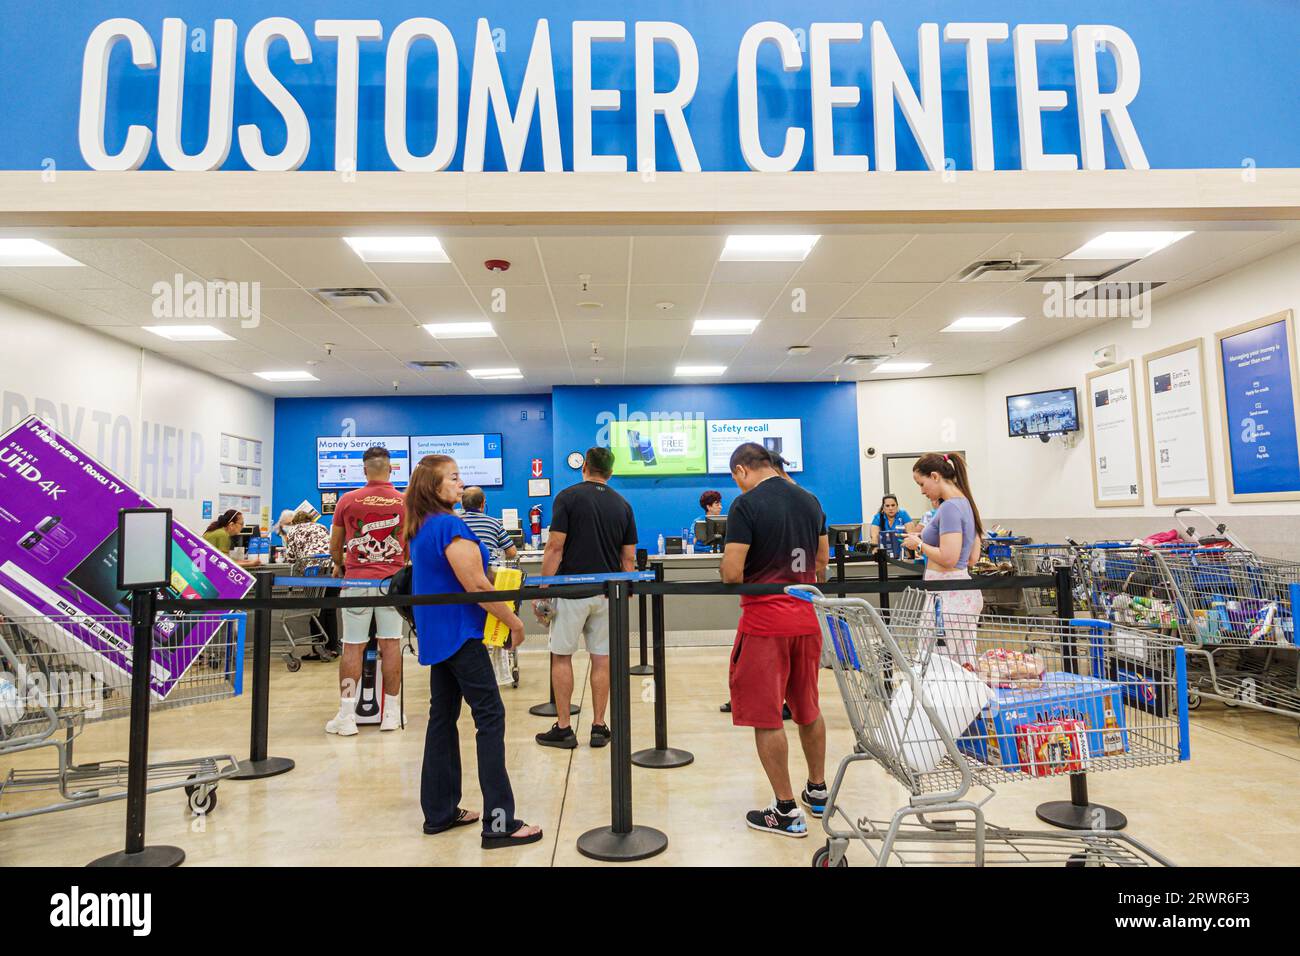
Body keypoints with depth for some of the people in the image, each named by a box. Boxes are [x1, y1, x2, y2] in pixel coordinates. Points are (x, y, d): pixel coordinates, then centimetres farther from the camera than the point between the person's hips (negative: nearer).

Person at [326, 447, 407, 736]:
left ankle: (346, 715, 7)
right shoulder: (406, 503, 1)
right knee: (390, 644, 5)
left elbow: (334, 547, 10)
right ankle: (391, 713, 12)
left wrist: (340, 566, 30)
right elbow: (412, 548, 10)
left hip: (357, 580, 0)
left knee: (353, 647, 4)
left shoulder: (348, 500, 0)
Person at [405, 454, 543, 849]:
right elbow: (477, 586, -21)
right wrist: (514, 621, -11)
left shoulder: (421, 528, 11)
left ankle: (440, 812, 21)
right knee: (490, 717, -7)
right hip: (460, 634, -10)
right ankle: (499, 823, -5)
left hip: (437, 635, 10)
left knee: (443, 716, 13)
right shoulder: (452, 525, -18)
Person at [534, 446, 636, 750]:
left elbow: (555, 547, -12)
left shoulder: (568, 497, -6)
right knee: (602, 658, 9)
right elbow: (629, 557, 6)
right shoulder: (622, 504, 6)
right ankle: (599, 727, 14)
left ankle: (563, 728, 12)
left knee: (561, 656, 8)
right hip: (607, 592, 4)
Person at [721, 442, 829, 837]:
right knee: (808, 709, 20)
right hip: (806, 618, 7)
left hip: (764, 619, -7)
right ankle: (817, 791, 33)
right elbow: (823, 560, 15)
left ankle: (787, 811, 11)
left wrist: (745, 581, 3)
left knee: (766, 717, 4)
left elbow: (731, 573, -18)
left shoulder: (746, 505, -13)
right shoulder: (810, 500, 8)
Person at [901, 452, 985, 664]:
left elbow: (948, 558, -22)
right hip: (964, 591, 10)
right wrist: (927, 541, 15)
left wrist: (920, 545, -6)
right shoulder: (965, 503, 14)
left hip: (947, 596, -10)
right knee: (964, 664, 12)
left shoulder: (950, 507, -15)